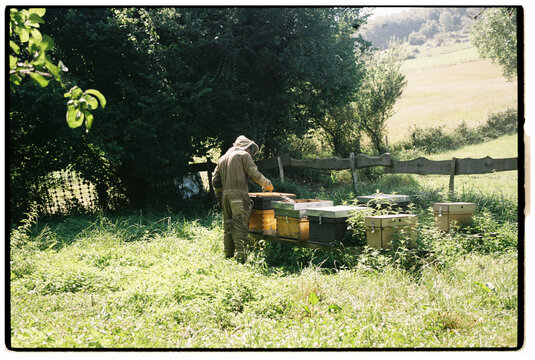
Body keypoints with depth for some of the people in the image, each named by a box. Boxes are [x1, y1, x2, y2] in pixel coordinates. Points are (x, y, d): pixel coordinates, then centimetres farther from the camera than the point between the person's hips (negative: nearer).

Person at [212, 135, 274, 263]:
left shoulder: (223, 158, 22)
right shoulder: (244, 155, 1)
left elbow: (215, 180, 20)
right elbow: (254, 175, -8)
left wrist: (220, 199, 24)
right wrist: (268, 184, 6)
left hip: (225, 195, 7)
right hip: (239, 195, -7)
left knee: (228, 227, 13)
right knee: (240, 227, -9)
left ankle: (228, 256, 15)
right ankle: (241, 256, -15)